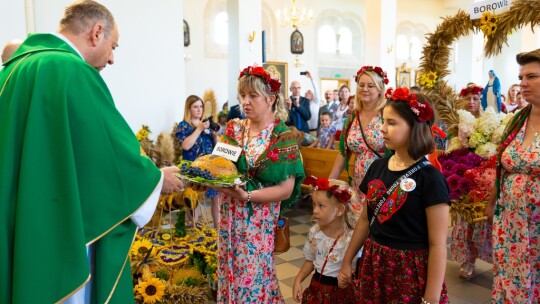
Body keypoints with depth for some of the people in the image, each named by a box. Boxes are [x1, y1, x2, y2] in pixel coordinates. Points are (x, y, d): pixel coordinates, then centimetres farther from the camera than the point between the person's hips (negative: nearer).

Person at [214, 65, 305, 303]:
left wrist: (247, 196, -25)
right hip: (230, 215, 5)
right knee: (229, 272, 17)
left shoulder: (282, 137, -10)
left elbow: (286, 190, -15)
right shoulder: (234, 129, 3)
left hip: (260, 220, -4)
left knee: (253, 277, 5)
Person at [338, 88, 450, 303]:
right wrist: (347, 261, 12)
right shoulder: (377, 167, 1)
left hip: (411, 271, -5)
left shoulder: (430, 179, -17)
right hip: (373, 265, 6)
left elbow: (437, 245, -16)